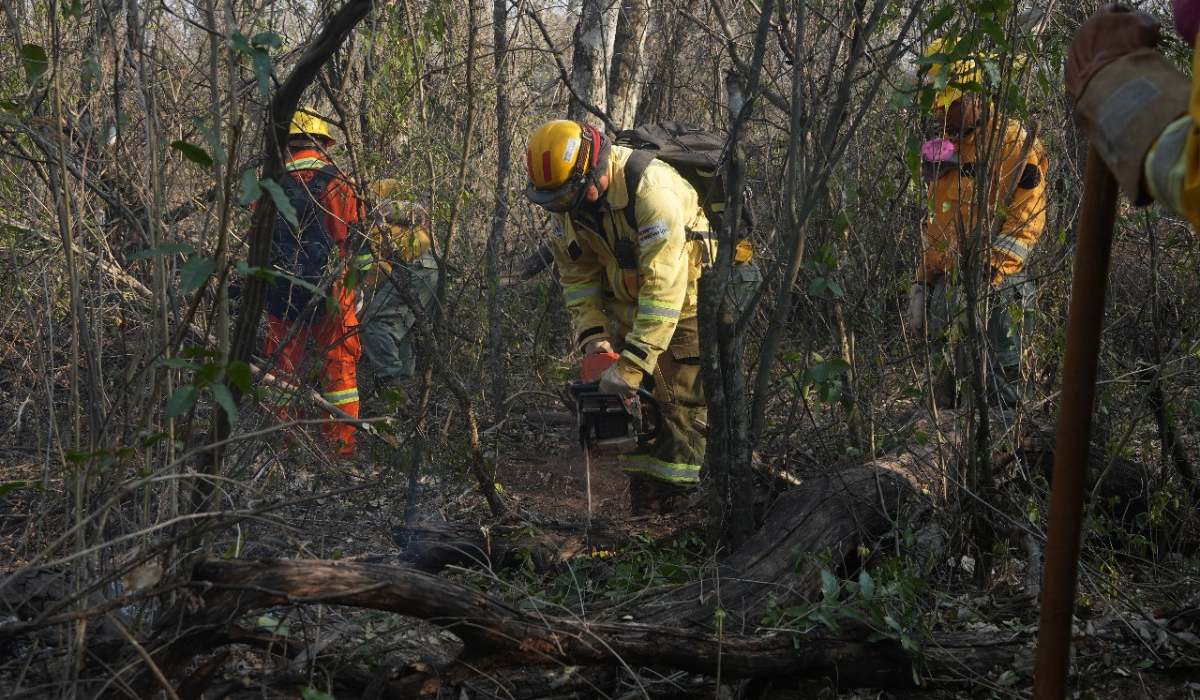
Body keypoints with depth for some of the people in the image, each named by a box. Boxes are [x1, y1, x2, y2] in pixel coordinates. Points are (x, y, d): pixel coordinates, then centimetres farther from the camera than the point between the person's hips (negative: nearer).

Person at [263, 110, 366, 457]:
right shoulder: (336, 183, -5)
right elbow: (358, 242, -5)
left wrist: (257, 287, 20)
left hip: (280, 294, 3)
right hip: (331, 294, -2)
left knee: (281, 366, 12)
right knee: (340, 366, 5)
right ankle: (342, 447, 5)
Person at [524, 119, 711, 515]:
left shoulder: (651, 188, -34)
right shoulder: (565, 200, -9)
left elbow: (664, 285, -36)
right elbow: (576, 275, 1)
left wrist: (632, 365, -37)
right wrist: (591, 335, -14)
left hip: (687, 300, -7)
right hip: (629, 305, 7)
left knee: (684, 406, -11)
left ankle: (676, 507, -10)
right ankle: (643, 507, 12)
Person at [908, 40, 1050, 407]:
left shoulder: (1012, 143, -7)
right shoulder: (944, 149, 18)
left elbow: (1026, 220, -16)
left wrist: (988, 273, -24)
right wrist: (922, 282, 17)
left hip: (994, 294, -8)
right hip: (946, 290, 8)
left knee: (998, 395, -6)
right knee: (946, 393, 12)